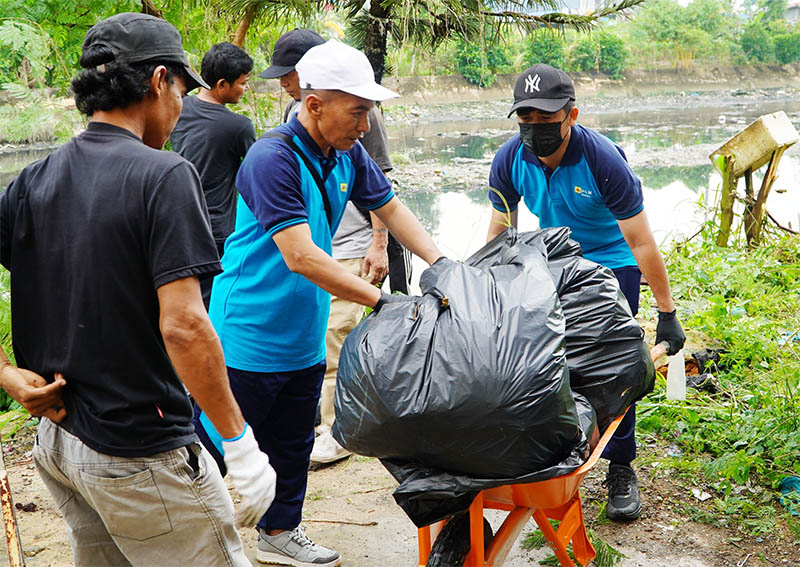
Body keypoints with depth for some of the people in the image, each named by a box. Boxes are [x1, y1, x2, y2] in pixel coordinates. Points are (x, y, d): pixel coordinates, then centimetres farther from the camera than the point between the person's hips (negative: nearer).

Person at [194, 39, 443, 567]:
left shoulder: (347, 154, 1)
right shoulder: (272, 159, -24)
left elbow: (391, 208, 14)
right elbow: (301, 257, -30)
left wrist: (440, 263, 1)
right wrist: (380, 300, -29)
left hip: (304, 336, 8)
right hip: (250, 336, -8)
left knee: (293, 442, 20)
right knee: (215, 442, 4)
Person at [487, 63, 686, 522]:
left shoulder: (602, 159, -28)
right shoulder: (510, 161, -16)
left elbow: (641, 243, -23)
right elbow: (499, 233, -1)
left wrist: (667, 314, -21)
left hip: (611, 264, -3)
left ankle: (621, 469, 7)